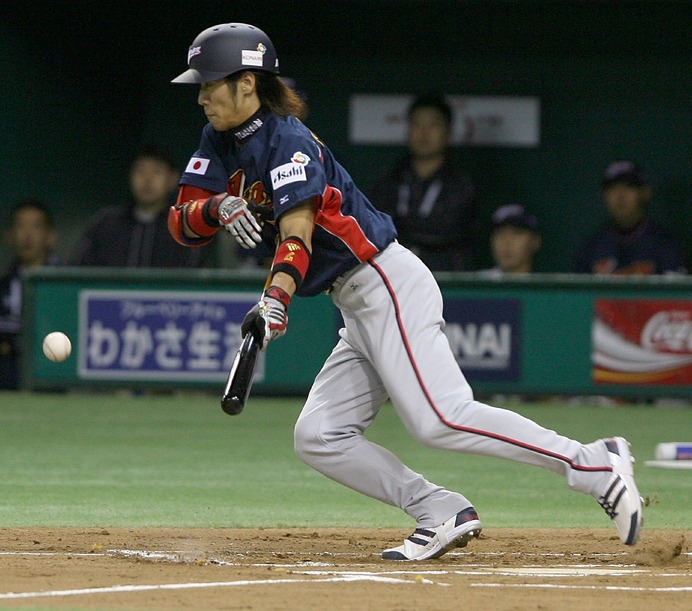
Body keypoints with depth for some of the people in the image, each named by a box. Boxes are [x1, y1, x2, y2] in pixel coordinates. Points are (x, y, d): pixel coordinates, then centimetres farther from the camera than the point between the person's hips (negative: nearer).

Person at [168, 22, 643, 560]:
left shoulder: (287, 141, -12)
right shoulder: (222, 142, 14)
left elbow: (297, 231, -27)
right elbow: (183, 224, 5)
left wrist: (275, 301, -43)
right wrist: (217, 207, -17)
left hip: (388, 283, -10)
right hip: (361, 312, 10)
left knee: (442, 420, -22)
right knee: (317, 437, 1)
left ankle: (596, 465, -20)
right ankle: (443, 515, -4)